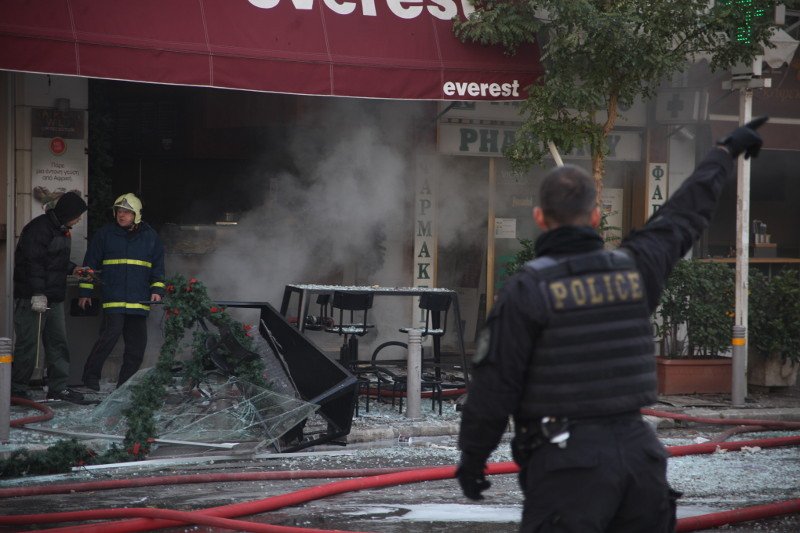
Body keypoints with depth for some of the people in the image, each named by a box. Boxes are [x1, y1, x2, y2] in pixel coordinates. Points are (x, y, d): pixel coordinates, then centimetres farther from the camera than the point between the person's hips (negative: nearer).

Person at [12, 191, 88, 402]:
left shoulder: (61, 230, 16)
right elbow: (33, 263, -22)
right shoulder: (39, 228, -16)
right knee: (28, 344, -6)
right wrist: (38, 294, -26)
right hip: (32, 298, -10)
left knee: (58, 343, 9)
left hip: (53, 298, 10)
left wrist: (73, 269, 11)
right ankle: (16, 388, 2)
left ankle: (58, 387, 13)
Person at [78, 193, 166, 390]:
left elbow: (158, 265, 14)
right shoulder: (105, 234, 4)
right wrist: (85, 292, 6)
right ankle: (90, 376, -8)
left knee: (137, 343, 4)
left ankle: (125, 384, 14)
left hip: (139, 300, 3)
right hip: (113, 299, -3)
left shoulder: (150, 236, 8)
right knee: (111, 334, -18)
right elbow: (90, 264, 8)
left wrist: (157, 290, 2)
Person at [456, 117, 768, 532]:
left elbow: (494, 385, -10)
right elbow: (684, 216, 22)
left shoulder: (525, 290, -10)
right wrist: (725, 150, 38)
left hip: (567, 465, -6)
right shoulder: (632, 269, 5)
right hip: (636, 454, 6)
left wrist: (470, 459, 4)